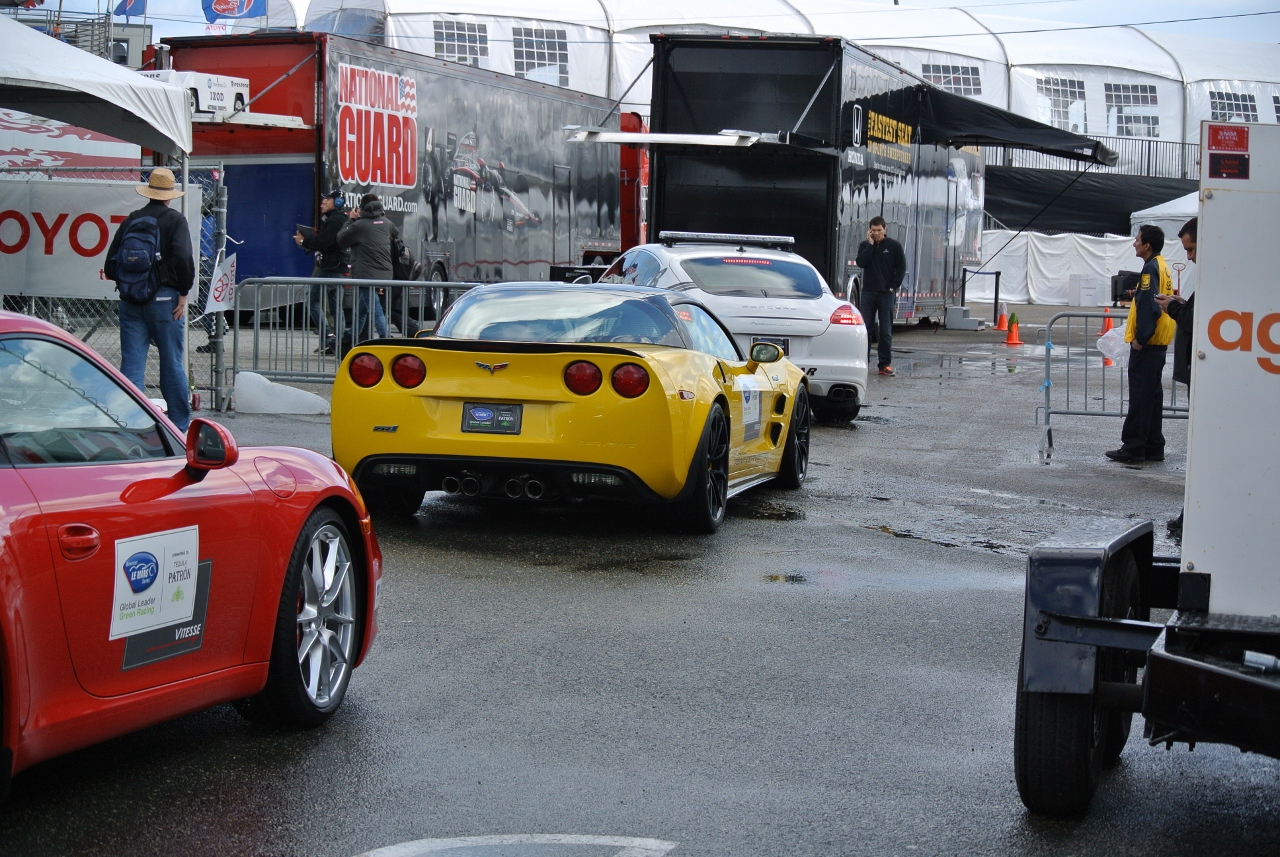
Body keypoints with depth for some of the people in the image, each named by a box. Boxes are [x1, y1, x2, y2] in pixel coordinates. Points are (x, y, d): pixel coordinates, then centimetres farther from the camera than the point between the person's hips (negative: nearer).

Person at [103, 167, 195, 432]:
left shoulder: (131, 219, 7)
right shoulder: (175, 220, -4)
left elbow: (111, 264, 6)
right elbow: (183, 259, -17)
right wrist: (183, 294, -8)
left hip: (131, 299, 3)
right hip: (164, 298, -3)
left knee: (132, 364, 4)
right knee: (172, 364, 6)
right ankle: (180, 423, 13)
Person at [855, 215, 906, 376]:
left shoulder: (894, 246, 3)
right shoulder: (864, 245, 9)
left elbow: (901, 268, 2)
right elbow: (860, 263, -8)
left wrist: (893, 286, -7)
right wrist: (870, 244, -9)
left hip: (886, 294, -2)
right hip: (868, 293, 2)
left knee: (886, 331, -1)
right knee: (865, 329, 2)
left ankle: (885, 363, 2)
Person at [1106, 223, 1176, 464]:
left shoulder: (1150, 268, -15)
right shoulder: (1162, 267, 14)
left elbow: (1148, 306, -22)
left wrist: (1140, 337, -20)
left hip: (1146, 344, -10)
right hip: (1159, 343, 10)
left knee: (1140, 396, -7)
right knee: (1153, 394, 13)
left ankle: (1133, 448, -6)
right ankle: (1153, 448, 17)